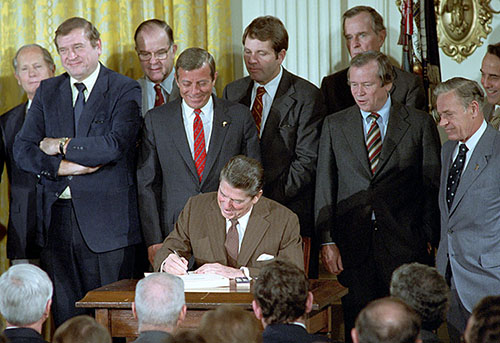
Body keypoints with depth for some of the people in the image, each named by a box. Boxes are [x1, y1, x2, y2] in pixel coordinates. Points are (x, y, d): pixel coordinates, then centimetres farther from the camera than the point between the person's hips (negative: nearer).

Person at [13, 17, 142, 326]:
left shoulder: (125, 90, -1)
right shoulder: (48, 92, 13)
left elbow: (115, 145, -16)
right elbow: (23, 150, 6)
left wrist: (61, 145, -6)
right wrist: (63, 166, -11)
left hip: (106, 221, -4)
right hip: (57, 218, 4)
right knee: (65, 315, 6)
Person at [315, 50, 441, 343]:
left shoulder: (420, 123, 4)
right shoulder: (335, 126, 10)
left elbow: (434, 184, 4)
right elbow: (325, 186, 8)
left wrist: (430, 239, -2)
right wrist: (327, 240, -1)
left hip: (405, 245, -2)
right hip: (353, 247, 2)